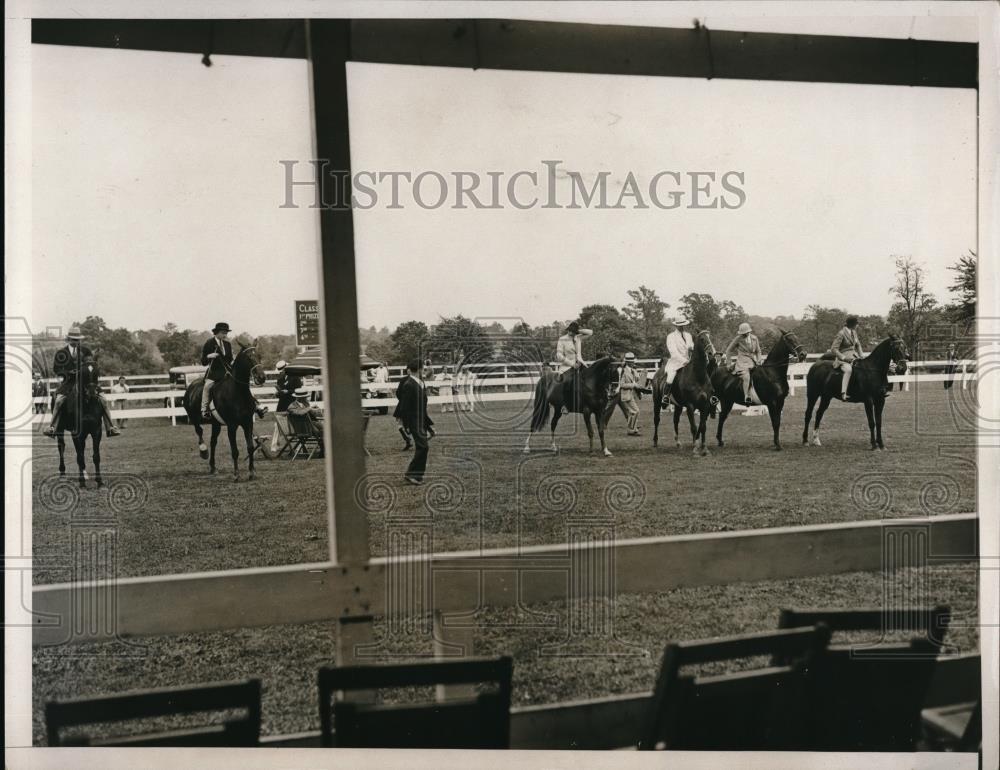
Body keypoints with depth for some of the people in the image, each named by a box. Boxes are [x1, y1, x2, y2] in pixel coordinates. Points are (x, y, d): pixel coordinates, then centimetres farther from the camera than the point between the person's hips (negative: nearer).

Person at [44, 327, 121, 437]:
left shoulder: (86, 351, 9)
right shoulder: (61, 353, 5)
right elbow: (56, 368, 5)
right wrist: (67, 372, -14)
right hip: (69, 382, -1)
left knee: (103, 400, -13)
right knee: (59, 400, -28)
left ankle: (110, 428, -8)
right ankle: (52, 427, -21)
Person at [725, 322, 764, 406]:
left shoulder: (754, 338, 9)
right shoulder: (738, 339, -2)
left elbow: (758, 351, 19)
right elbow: (729, 350, 7)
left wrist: (758, 361, 3)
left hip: (752, 361, 5)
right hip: (742, 361, -5)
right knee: (746, 377, -29)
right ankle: (746, 397, -28)